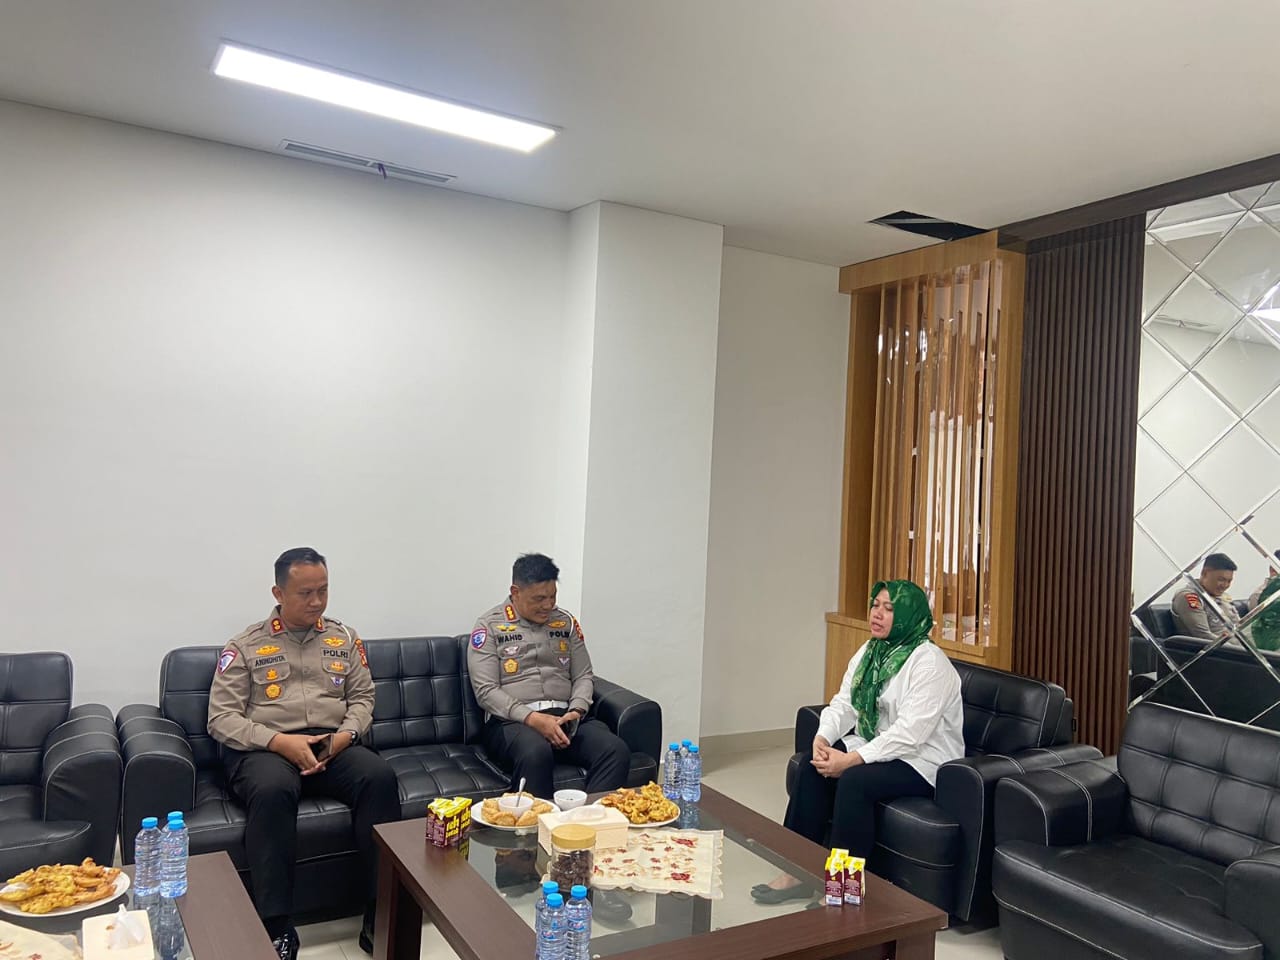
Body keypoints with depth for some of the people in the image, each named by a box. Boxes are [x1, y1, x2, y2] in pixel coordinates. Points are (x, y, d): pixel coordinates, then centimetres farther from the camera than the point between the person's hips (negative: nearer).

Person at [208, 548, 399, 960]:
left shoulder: (344, 638, 15)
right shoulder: (244, 646, 6)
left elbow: (362, 697, 14)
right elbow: (221, 718, -1)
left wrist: (345, 735, -9)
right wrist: (280, 741, -16)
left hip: (333, 745, 3)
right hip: (265, 749, -2)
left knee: (379, 776, -30)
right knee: (272, 789, -38)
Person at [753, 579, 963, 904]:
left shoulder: (929, 663, -19)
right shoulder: (869, 652, 8)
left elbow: (910, 732, -26)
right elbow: (844, 703, 4)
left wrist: (851, 759, -29)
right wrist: (822, 738, -16)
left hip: (922, 761, -8)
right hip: (875, 746, 8)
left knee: (854, 780, -31)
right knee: (812, 764, -15)